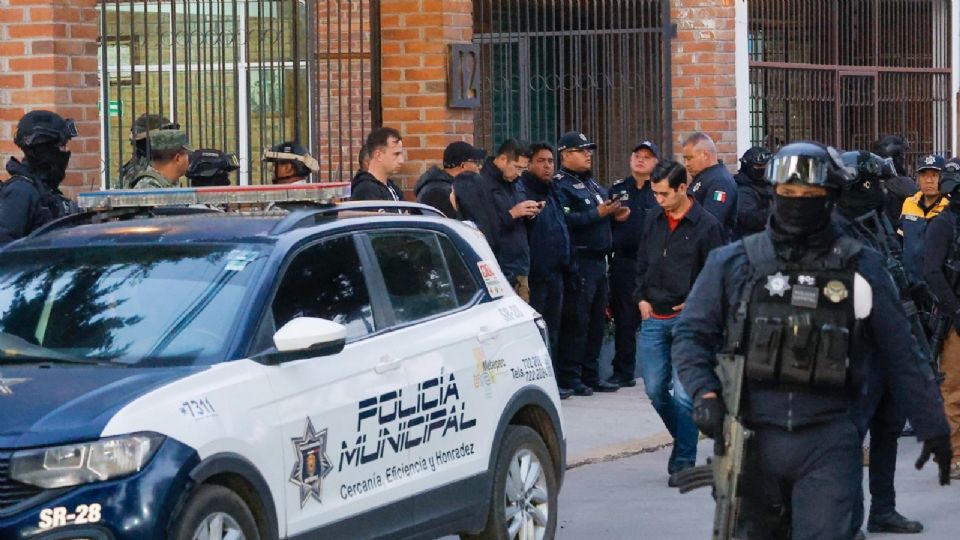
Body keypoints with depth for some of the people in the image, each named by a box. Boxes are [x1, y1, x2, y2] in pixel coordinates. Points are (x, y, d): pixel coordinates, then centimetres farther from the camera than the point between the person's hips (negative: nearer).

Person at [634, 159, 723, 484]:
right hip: (654, 317, 6)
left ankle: (683, 461, -2)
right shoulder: (653, 221, 10)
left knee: (683, 393, -8)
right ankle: (685, 440, 27)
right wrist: (642, 298, 9)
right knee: (655, 389, 6)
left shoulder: (706, 226, -6)